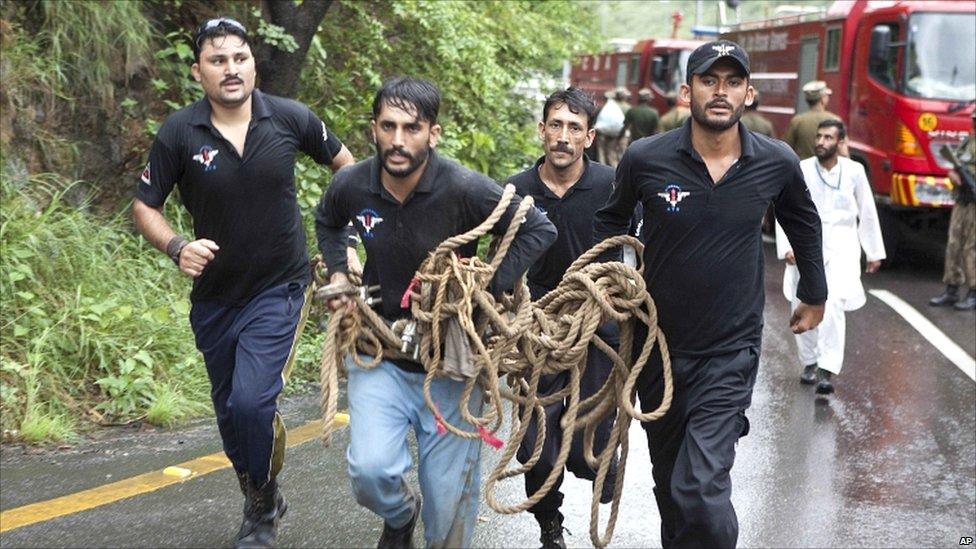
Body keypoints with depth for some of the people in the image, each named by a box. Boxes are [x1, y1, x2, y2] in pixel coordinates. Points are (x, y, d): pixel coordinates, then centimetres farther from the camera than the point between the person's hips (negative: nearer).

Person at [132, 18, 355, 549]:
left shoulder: (290, 118, -10)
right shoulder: (179, 133, -11)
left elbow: (343, 163, 8)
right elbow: (144, 207, -2)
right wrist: (176, 247, -22)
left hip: (278, 289, -2)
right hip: (214, 295, 2)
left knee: (252, 401, -19)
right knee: (229, 410, 15)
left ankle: (264, 503, 9)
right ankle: (259, 504, 41)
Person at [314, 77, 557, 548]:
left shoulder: (465, 190, -19)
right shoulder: (350, 186, -7)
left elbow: (539, 230, -8)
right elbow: (327, 222, 18)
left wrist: (490, 287, -17)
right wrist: (337, 273, 3)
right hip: (380, 356, 2)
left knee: (450, 508, 4)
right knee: (371, 469, -19)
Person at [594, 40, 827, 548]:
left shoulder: (776, 163, -8)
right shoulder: (646, 159, -11)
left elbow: (803, 224, 15)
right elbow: (611, 220, 11)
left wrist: (815, 295, 24)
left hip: (730, 352, -1)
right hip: (658, 343, 2)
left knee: (701, 488, -17)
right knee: (669, 480, 18)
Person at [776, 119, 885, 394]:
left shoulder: (854, 171, 3)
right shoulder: (801, 170, 0)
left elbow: (867, 213, 12)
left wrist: (874, 252, 16)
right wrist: (786, 247, -10)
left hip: (842, 244, -1)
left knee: (834, 304, -18)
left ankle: (828, 372, -21)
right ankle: (809, 363, 26)